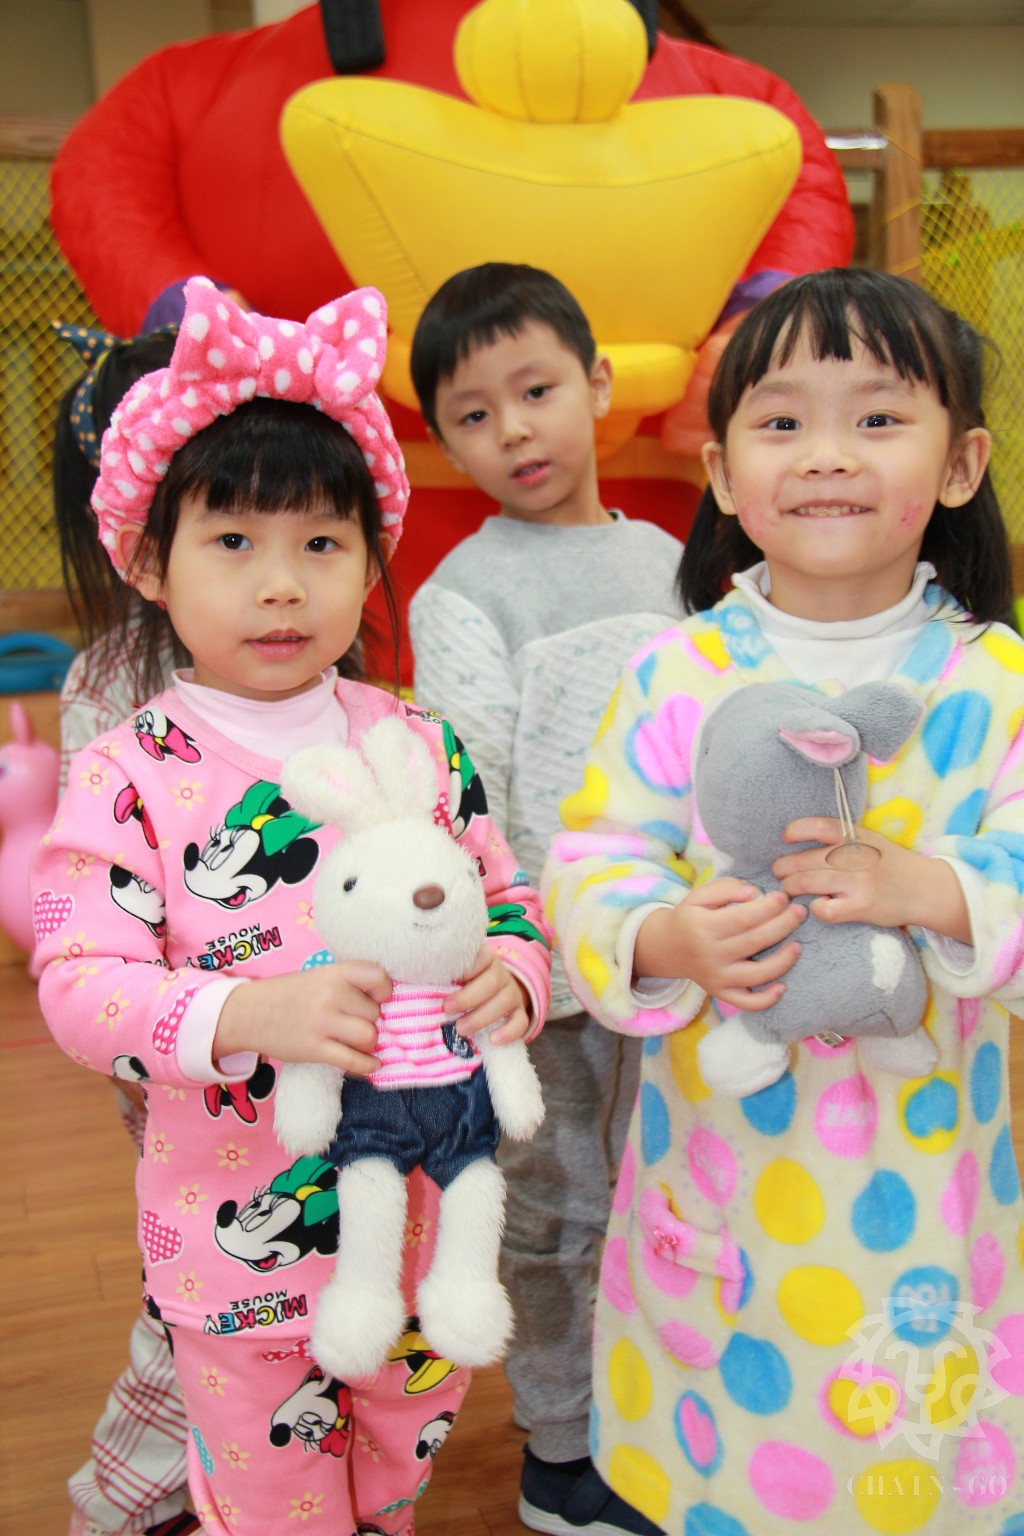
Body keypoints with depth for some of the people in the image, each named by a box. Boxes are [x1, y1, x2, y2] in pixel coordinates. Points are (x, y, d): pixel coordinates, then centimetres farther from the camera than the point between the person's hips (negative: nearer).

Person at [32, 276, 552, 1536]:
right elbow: (77, 984, -19)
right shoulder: (127, 775, -13)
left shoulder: (418, 744, -1)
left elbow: (506, 897, 6)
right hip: (239, 1254, -3)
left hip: (420, 1218, 4)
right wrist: (249, 1015, -36)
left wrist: (510, 976, -17)